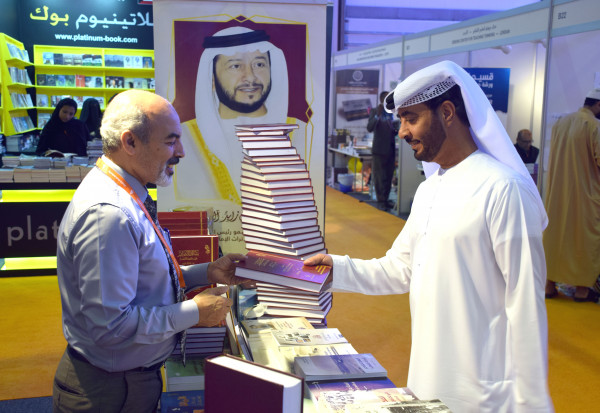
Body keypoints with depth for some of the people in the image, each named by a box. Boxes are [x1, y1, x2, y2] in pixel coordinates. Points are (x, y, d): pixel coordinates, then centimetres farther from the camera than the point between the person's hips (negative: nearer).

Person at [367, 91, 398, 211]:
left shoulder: (391, 114, 13)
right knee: (379, 177, -1)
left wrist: (397, 130, 0)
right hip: (380, 150, -6)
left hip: (391, 150, 7)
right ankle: (380, 201, 5)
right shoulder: (375, 112, -6)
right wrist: (378, 114, -30)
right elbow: (370, 128, -20)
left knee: (389, 177, 10)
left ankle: (386, 199, 19)